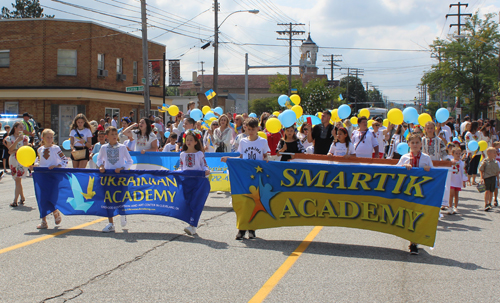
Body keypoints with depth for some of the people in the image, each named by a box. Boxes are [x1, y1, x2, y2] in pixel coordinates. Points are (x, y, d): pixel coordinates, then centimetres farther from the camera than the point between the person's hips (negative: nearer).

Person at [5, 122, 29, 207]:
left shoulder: (24, 138, 5)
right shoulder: (9, 138, 7)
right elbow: (10, 149, -8)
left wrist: (14, 151, -10)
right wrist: (17, 140, -17)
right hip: (13, 161, 3)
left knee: (18, 180, -10)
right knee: (17, 180, 7)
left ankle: (15, 201, -15)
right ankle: (22, 197, 19)